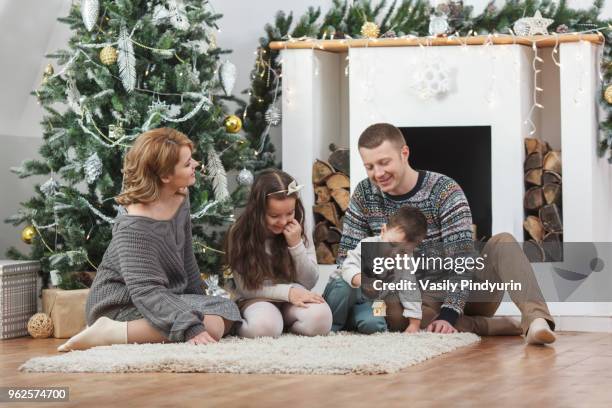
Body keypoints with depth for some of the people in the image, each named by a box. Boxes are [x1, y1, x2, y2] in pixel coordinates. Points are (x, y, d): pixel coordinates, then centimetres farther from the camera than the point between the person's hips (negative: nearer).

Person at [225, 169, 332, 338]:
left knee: (320, 318, -32)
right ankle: (239, 324, -6)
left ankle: (283, 323, -4)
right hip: (257, 300, -3)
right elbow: (246, 288, -9)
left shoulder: (298, 232, 1)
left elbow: (309, 282, -2)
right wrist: (287, 291, -21)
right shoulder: (240, 235, -9)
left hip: (293, 301, 3)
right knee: (264, 327, -39)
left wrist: (296, 245, -16)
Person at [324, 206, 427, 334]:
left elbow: (410, 292, -3)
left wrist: (414, 324, -9)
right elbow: (349, 267, -32)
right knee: (343, 285, -40)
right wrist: (361, 279, -55)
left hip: (366, 303, 3)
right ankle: (333, 325, -16)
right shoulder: (368, 245, -20)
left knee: (374, 324, -31)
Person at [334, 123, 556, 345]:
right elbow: (347, 257, 1)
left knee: (502, 242, -27)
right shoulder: (364, 196, -2)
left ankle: (535, 318, -48)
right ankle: (494, 326, -29)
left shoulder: (444, 191, -13)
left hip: (465, 293, -1)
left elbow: (462, 258, -21)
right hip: (420, 302, 2)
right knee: (392, 313, -35)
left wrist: (448, 315, -33)